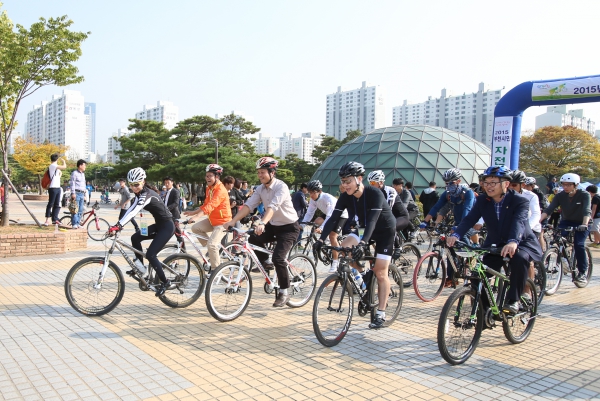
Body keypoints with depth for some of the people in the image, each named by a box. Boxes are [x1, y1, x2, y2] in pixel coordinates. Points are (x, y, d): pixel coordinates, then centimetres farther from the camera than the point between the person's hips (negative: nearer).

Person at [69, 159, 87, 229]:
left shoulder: (83, 174, 22)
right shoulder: (74, 173, -3)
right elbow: (72, 183, -9)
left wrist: (84, 194, 23)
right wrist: (73, 193, -17)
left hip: (82, 194, 8)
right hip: (76, 193, -8)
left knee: (81, 210, 7)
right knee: (76, 209, -10)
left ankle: (78, 223, 12)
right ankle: (74, 224, -10)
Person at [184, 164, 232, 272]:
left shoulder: (220, 190, -22)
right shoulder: (209, 188, 7)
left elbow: (210, 206, -34)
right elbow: (205, 204, 15)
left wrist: (196, 216, -43)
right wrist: (193, 212, 6)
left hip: (222, 221, -9)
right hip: (212, 220, 9)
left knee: (212, 244, -21)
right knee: (195, 228, -1)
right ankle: (212, 251, 10)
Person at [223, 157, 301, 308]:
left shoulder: (281, 187, -23)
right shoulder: (260, 189, -2)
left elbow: (273, 207, -39)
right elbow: (248, 205, -11)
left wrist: (262, 223, -53)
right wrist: (233, 221, -23)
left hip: (289, 227, -7)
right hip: (273, 226, 7)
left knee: (278, 258, -19)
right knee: (253, 238, -17)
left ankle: (284, 292, -1)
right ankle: (263, 263, 10)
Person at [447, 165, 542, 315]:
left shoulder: (520, 201, -20)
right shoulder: (482, 201, -9)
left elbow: (519, 221, -37)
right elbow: (469, 219, -21)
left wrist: (513, 242, -58)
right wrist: (456, 235, -41)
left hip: (522, 243, -4)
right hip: (495, 244, 4)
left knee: (519, 258, -36)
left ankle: (514, 300, -21)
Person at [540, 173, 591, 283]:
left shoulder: (584, 195, -18)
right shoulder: (560, 196, -12)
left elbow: (587, 211, -31)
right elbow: (549, 209, -23)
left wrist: (584, 224, -50)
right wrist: (539, 220, -39)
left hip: (580, 224, -3)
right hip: (566, 222, 3)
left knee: (578, 245, -21)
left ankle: (582, 272, -6)